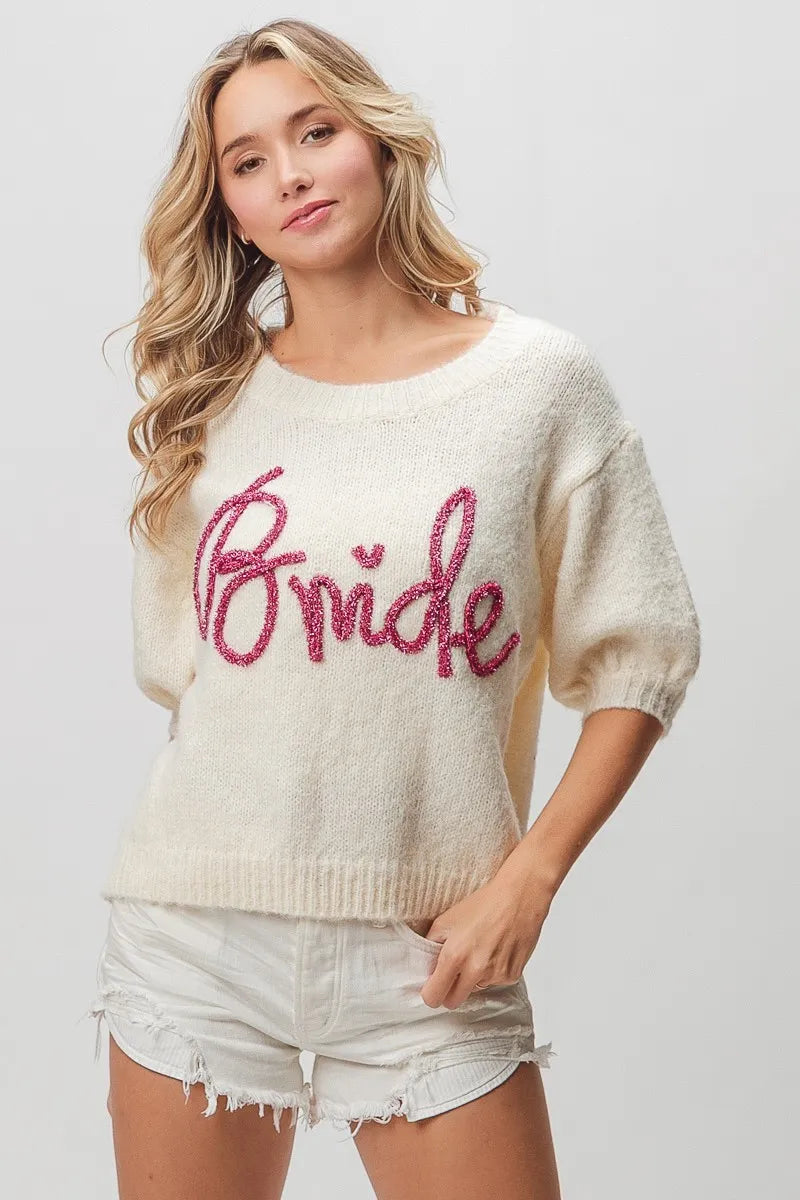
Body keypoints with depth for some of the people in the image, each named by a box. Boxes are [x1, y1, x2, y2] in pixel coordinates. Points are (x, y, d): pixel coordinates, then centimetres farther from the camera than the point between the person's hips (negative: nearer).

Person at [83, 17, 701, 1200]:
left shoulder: (539, 379, -1)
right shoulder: (207, 402, 6)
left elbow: (639, 657, 0)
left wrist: (527, 880, -7)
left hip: (430, 958, -2)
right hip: (196, 934, 2)